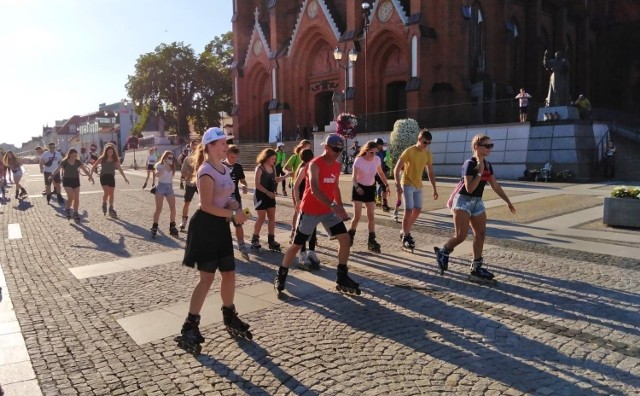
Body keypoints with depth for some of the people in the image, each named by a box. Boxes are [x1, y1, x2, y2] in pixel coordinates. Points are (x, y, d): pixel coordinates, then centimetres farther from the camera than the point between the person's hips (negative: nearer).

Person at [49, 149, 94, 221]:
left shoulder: (78, 162, 0)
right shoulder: (64, 162, -7)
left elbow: (85, 170, -4)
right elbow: (57, 169, -17)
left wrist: (90, 176, -15)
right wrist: (52, 175, -31)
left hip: (76, 180, 4)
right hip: (67, 180, -4)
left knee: (76, 198, 4)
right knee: (71, 196, -15)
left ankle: (75, 213, 15)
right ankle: (67, 209, 10)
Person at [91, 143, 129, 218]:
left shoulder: (115, 159, 2)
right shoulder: (102, 158, -3)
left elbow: (120, 169, 5)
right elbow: (94, 166, 3)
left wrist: (125, 178, 1)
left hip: (111, 177, 3)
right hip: (104, 177, -2)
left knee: (112, 193, 4)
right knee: (106, 192, -17)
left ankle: (111, 209, 18)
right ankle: (104, 205, 10)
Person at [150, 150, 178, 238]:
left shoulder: (171, 167, 7)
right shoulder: (159, 165, -7)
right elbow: (157, 175, -26)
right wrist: (165, 166, -30)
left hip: (169, 187, 5)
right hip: (161, 186, -5)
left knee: (173, 208, -1)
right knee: (158, 209, -5)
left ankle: (172, 227, 11)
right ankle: (154, 228, 5)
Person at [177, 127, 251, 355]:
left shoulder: (225, 169, 12)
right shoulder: (206, 171, -16)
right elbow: (207, 205, -22)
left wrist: (235, 206, -2)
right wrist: (234, 215, -18)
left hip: (220, 225, 9)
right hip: (206, 226, -9)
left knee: (229, 273, 13)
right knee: (207, 278, -5)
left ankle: (229, 318, 32)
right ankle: (189, 328, 6)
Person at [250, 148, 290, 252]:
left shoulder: (273, 168, 6)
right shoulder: (260, 168, -15)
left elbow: (275, 180, 12)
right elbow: (257, 184, -17)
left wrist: (286, 176, 3)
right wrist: (267, 192, -22)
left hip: (270, 195, 7)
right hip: (261, 195, -7)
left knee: (272, 217, 6)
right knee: (261, 218, -3)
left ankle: (271, 240, 14)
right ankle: (255, 239, 11)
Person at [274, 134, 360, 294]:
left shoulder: (337, 166, 6)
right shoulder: (315, 164, -18)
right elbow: (314, 189, -33)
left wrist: (341, 208, 13)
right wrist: (333, 205, -43)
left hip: (329, 211, 6)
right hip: (310, 211, -6)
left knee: (345, 238, -3)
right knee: (297, 244, 3)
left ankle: (342, 279, 8)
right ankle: (281, 276, 22)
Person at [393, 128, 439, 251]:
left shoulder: (428, 154, 2)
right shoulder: (409, 151, -15)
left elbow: (431, 172, 10)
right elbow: (396, 169, -15)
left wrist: (434, 189, 9)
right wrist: (398, 185, -23)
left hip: (418, 185, 6)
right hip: (407, 184, -6)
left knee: (417, 210, 8)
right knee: (409, 210, -11)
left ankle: (405, 232, 25)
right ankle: (405, 237, 0)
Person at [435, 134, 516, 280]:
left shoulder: (488, 165, 7)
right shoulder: (469, 164, -18)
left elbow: (495, 186, 14)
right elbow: (469, 188, -24)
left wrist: (508, 201, 15)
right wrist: (480, 172, -25)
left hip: (477, 202, 9)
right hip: (464, 201, -9)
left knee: (480, 234, 7)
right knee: (461, 236, -12)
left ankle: (476, 267, 15)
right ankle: (442, 252, 14)